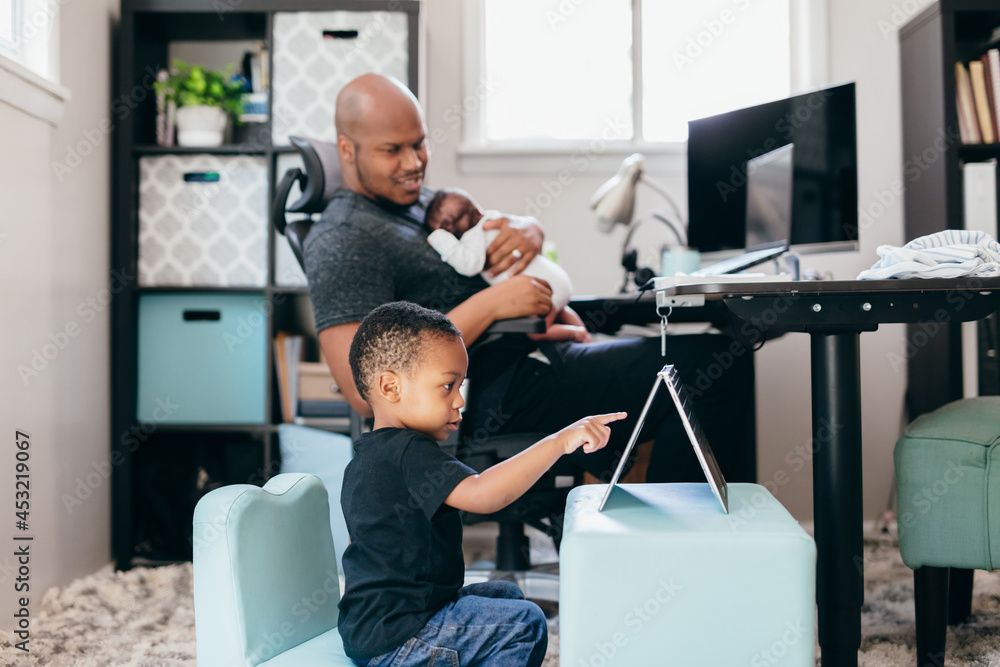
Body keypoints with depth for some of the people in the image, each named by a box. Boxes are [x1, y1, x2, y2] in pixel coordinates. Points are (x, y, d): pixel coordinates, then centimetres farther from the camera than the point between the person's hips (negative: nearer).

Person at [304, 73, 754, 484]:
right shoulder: (342, 240, -11)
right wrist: (489, 305, -21)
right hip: (501, 393, -10)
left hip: (535, 356, 10)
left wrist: (528, 232, -1)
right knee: (721, 366, -17)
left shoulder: (421, 200, 19)